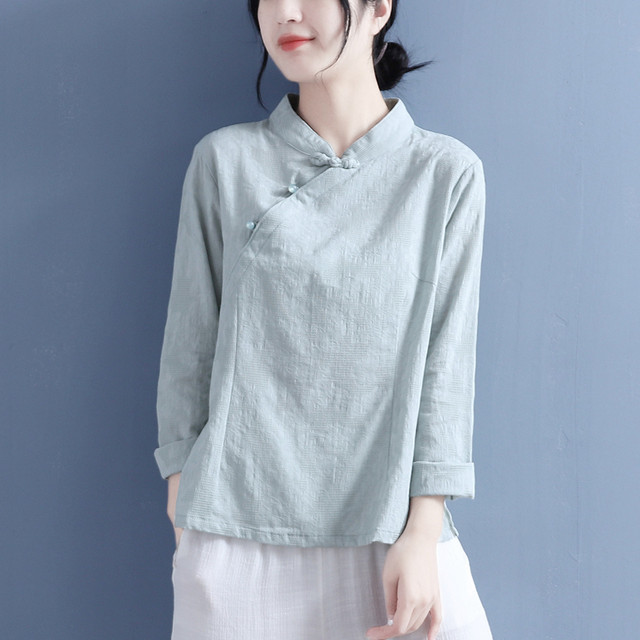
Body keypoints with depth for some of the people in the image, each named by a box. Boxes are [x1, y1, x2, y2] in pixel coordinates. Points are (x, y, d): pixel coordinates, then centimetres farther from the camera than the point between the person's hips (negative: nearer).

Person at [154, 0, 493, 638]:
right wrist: (182, 500, 5)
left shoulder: (446, 172, 0)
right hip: (239, 524, 1)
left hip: (390, 521, 0)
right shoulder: (225, 160, 1)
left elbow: (446, 359, -3)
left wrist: (422, 532, -7)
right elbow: (190, 342, 5)